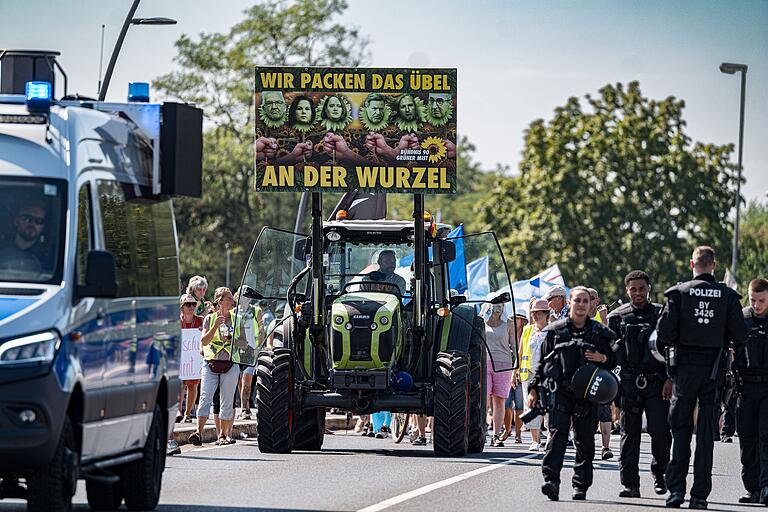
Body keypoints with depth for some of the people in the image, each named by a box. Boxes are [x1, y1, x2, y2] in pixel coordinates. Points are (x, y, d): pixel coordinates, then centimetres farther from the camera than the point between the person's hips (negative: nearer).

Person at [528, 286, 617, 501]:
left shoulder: (600, 333, 11)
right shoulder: (555, 331, 9)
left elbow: (614, 360, 16)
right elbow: (542, 362, 13)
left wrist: (603, 358, -7)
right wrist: (534, 389, 8)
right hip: (560, 392, -1)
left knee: (585, 440, 4)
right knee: (557, 435, -15)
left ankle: (581, 486, 11)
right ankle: (551, 481, -23)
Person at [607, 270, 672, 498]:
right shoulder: (617, 317, 9)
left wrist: (670, 378, -4)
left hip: (657, 383, -1)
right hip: (628, 383, 1)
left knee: (660, 430, -10)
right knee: (629, 433, 0)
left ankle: (659, 475, 13)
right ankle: (630, 483, 3)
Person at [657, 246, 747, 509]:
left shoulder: (679, 293, -6)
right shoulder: (728, 295, -3)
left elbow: (664, 333, -12)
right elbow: (740, 336, -6)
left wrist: (674, 344, 9)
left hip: (685, 368, -1)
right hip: (714, 369, 1)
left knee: (680, 430, 8)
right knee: (706, 433, 5)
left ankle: (676, 489, -1)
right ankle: (699, 495, 3)